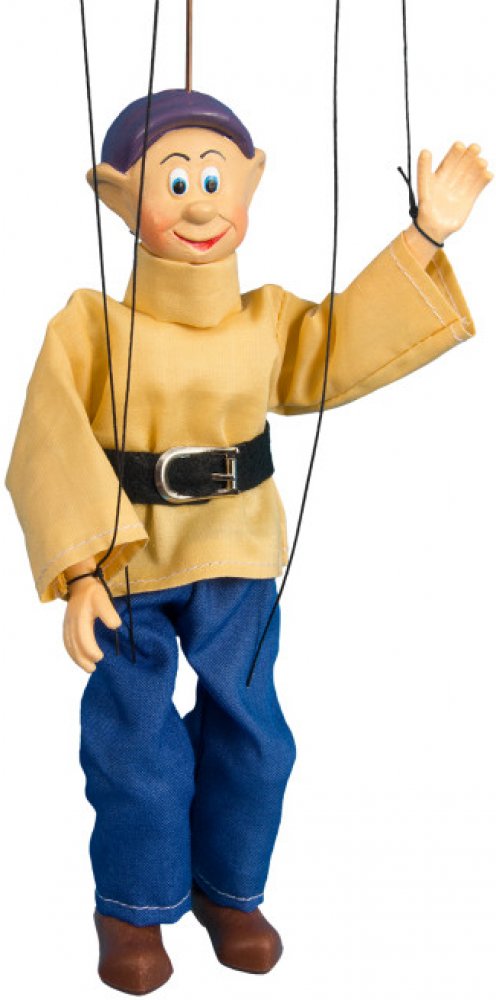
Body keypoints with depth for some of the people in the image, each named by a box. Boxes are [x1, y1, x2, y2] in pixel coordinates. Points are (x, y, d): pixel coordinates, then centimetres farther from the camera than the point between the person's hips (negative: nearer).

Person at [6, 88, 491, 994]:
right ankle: (132, 907, 31)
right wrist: (78, 573, -27)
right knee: (136, 749, 7)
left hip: (237, 567, 4)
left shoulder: (268, 322, -3)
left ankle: (229, 889, 38)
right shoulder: (93, 328, -16)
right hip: (129, 571, -4)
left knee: (251, 734, 13)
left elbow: (340, 346, 9)